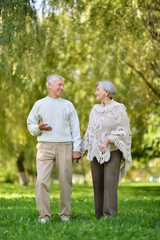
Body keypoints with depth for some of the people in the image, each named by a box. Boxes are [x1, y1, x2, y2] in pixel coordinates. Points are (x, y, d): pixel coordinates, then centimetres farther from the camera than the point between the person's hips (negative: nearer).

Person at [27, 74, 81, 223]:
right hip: (45, 146, -1)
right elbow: (30, 124, 12)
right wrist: (38, 127, -11)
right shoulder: (39, 104, 11)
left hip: (65, 147, 1)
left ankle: (65, 214, 10)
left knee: (65, 181, 0)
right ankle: (44, 215, -4)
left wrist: (76, 149, 1)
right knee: (42, 181, -9)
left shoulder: (68, 105, 13)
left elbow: (75, 128, 9)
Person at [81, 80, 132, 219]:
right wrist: (82, 151, 8)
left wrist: (108, 140, -26)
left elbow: (124, 131, -12)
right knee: (98, 185, 3)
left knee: (110, 185, -14)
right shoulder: (95, 109, 9)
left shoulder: (119, 109, -7)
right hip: (97, 153, 5)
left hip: (112, 152, -5)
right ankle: (100, 216, 10)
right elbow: (91, 132, 12)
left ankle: (110, 217, -14)